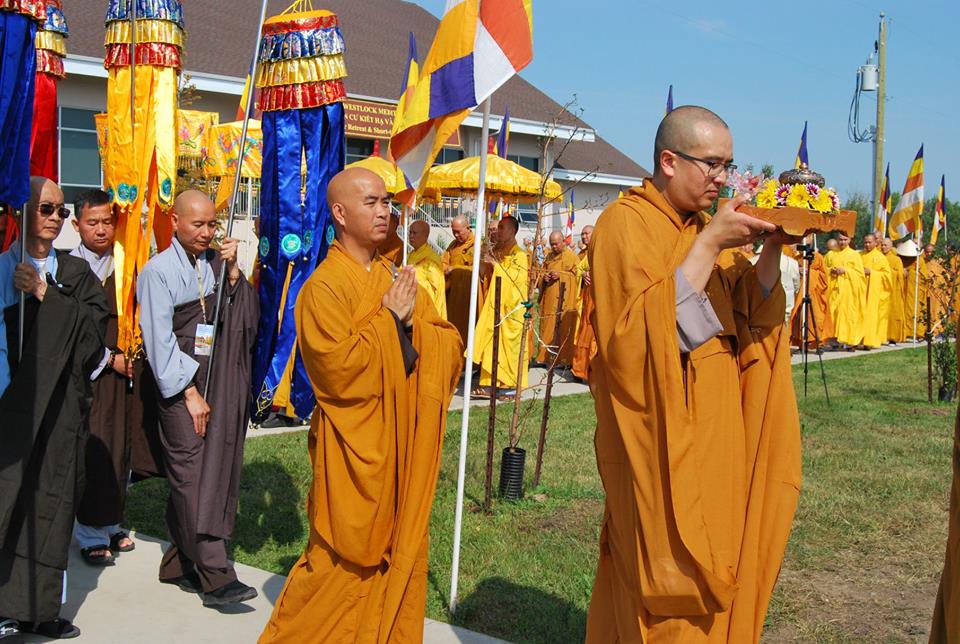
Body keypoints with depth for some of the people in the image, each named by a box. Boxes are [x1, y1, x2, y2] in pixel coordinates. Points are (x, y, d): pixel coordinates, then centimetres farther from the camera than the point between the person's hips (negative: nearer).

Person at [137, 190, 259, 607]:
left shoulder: (215, 264, 9)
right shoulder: (159, 271, -5)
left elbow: (242, 320, 4)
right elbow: (159, 340, -9)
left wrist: (232, 274, -8)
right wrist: (190, 392, -12)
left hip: (220, 382, 5)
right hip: (179, 385, -5)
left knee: (214, 471, 6)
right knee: (192, 475, -8)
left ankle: (180, 564, 18)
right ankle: (216, 576, -10)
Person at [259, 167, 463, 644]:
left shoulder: (396, 279, 10)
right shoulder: (323, 286, -10)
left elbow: (452, 347, 6)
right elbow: (340, 369, -21)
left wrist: (410, 323, -11)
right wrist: (388, 318, -14)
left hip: (402, 445, 7)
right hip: (354, 450, -6)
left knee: (401, 557, 12)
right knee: (343, 564, 1)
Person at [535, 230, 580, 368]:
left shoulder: (571, 257, 0)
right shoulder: (549, 256, 17)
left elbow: (576, 274, -5)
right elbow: (542, 271, 21)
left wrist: (560, 275, -16)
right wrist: (544, 276, -2)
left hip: (564, 299, -5)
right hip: (549, 298, 5)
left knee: (564, 327, -7)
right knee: (548, 326, 4)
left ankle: (564, 358, -4)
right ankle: (547, 356, 9)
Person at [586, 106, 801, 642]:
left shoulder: (705, 226, 12)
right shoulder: (625, 224, -11)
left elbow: (747, 311, 8)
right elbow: (645, 327, -23)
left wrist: (772, 250, -7)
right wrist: (710, 244, -23)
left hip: (715, 431, 7)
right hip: (661, 438, -7)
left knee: (715, 568, 12)